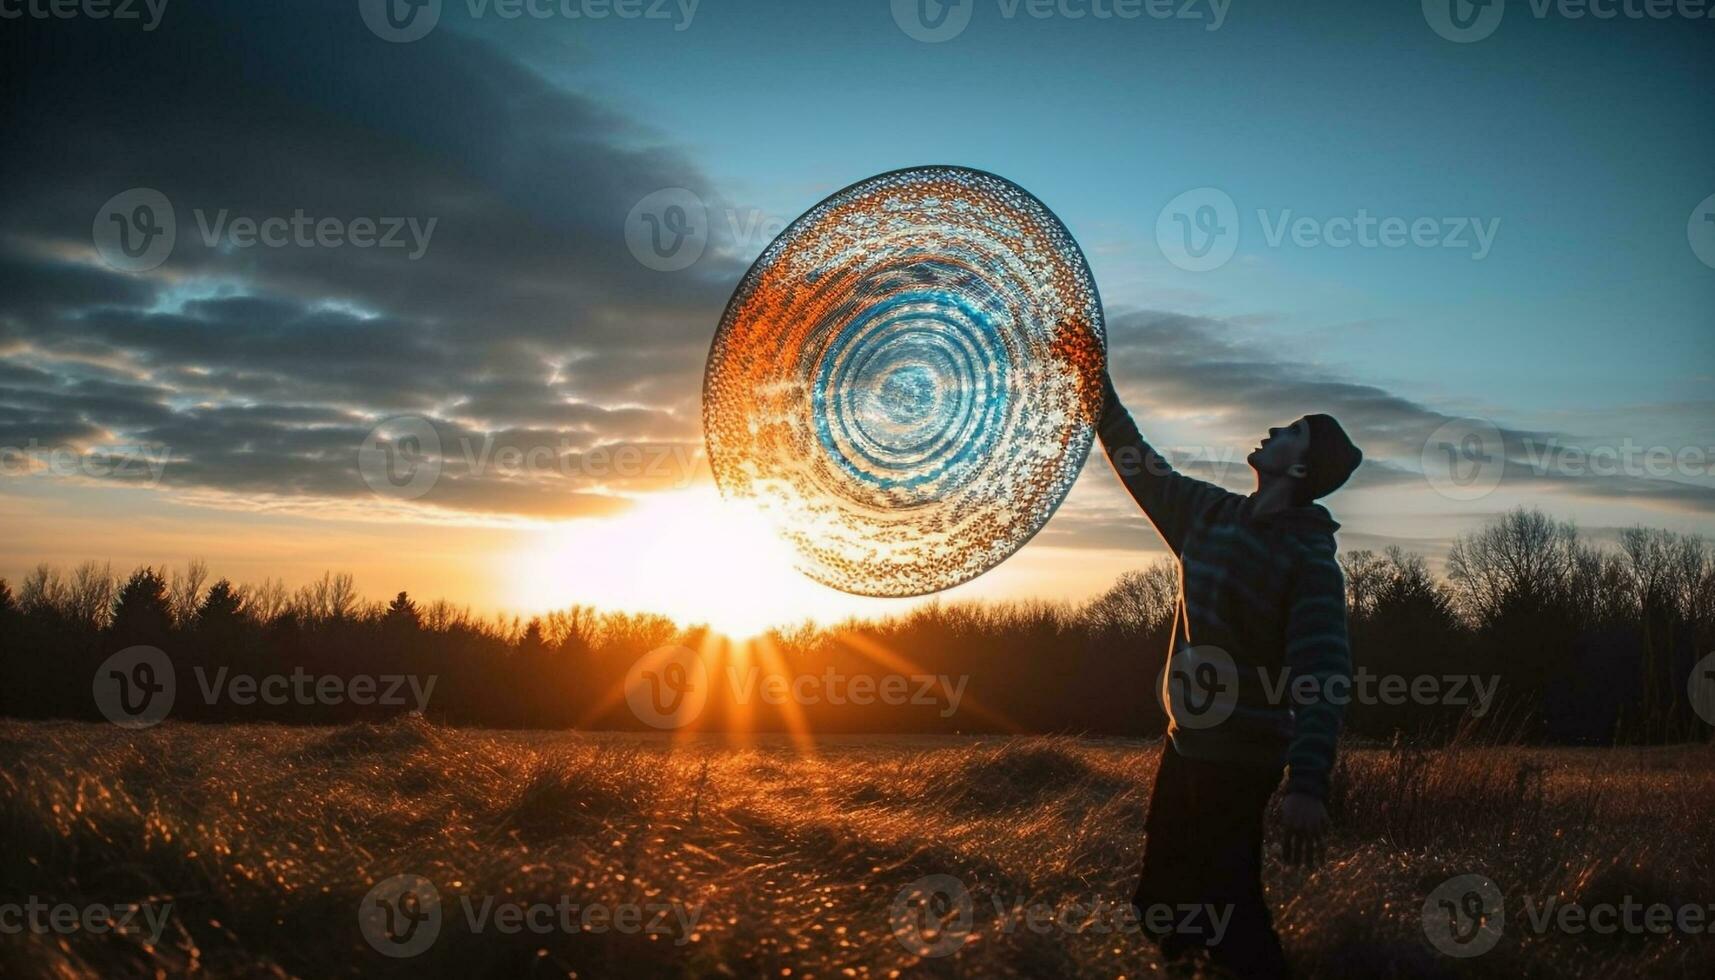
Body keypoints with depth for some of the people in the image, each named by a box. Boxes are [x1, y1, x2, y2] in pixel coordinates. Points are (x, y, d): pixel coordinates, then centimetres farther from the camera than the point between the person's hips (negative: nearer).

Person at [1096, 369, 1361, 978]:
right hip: (1185, 744, 8)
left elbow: (1322, 673, -24)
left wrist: (1308, 783, -35)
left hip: (1239, 758, -8)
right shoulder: (1210, 513, 6)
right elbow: (1141, 466, 17)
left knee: (1226, 910, -8)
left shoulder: (1311, 558, -15)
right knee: (1162, 902, 17)